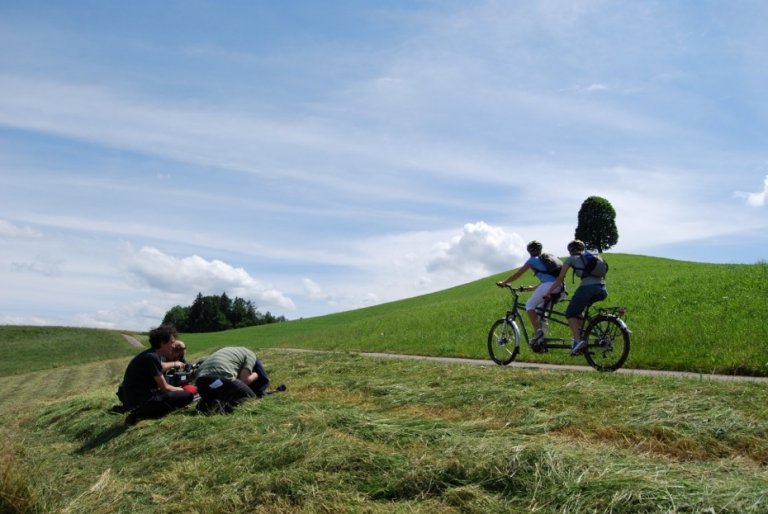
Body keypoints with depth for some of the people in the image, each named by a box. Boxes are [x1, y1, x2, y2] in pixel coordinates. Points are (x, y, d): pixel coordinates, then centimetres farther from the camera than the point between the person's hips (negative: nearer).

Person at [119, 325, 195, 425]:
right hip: (139, 401, -11)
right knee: (188, 395, -17)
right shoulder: (152, 357, -19)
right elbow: (165, 388, -13)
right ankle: (140, 413, -12)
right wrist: (179, 390, 5)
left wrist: (174, 364, 49)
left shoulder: (152, 354, 9)